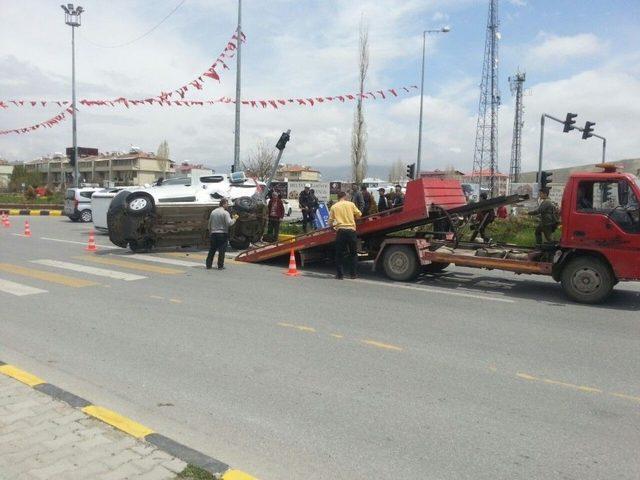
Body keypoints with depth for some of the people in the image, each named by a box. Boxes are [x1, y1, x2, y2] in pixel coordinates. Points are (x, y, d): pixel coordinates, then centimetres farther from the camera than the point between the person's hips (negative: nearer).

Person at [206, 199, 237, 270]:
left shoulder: (213, 212, 10)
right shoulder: (225, 213, -9)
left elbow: (209, 223, 15)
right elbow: (229, 223, -18)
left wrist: (210, 232, 23)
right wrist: (234, 219, -2)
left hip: (213, 234, 6)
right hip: (222, 234, -5)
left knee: (212, 250, 11)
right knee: (221, 251, 0)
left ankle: (208, 265, 13)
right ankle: (220, 266, 1)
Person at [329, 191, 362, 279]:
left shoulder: (334, 207, 5)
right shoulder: (350, 204, 5)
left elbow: (330, 222, 6)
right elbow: (359, 214, 10)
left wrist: (334, 225, 27)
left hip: (340, 231, 0)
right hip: (351, 230, 0)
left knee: (339, 254, 8)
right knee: (353, 253, 12)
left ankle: (340, 274, 8)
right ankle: (353, 274, 13)